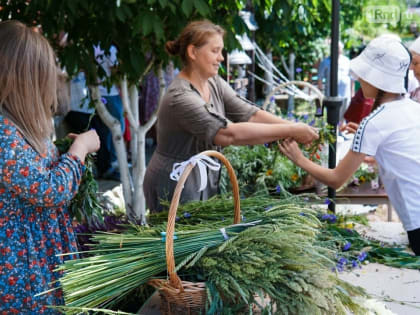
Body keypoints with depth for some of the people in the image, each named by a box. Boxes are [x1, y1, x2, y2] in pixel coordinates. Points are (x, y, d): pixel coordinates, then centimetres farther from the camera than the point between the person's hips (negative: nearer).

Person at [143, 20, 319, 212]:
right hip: (175, 189, -8)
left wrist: (296, 128, -17)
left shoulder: (214, 83, 3)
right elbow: (230, 133, -32)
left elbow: (249, 114, -5)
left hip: (205, 183, 8)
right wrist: (290, 131, -29)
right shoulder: (180, 97, -25)